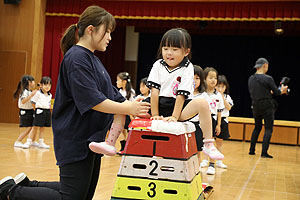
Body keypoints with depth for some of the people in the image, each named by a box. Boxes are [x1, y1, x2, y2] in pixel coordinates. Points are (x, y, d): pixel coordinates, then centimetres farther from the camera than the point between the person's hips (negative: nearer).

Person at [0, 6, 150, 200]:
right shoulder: (76, 58, -16)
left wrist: (131, 104, 1)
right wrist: (129, 109, -21)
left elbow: (111, 93, 16)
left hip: (91, 138, 10)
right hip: (76, 141, -10)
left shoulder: (92, 59, 16)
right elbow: (92, 100, -24)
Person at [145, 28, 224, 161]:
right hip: (159, 105, 3)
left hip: (177, 107, -2)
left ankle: (208, 144, -23)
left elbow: (181, 95, -13)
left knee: (202, 104, -28)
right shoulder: (158, 65, 3)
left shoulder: (187, 68, -4)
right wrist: (155, 115, -12)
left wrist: (174, 117, -22)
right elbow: (155, 91, -4)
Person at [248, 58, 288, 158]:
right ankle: (264, 152, -4)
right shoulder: (268, 78, -15)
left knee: (257, 127, 20)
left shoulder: (251, 79, 3)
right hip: (267, 107, -6)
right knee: (268, 129, 2)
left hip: (255, 107, 6)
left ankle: (252, 150, 20)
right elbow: (276, 92, -7)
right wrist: (282, 90, 16)